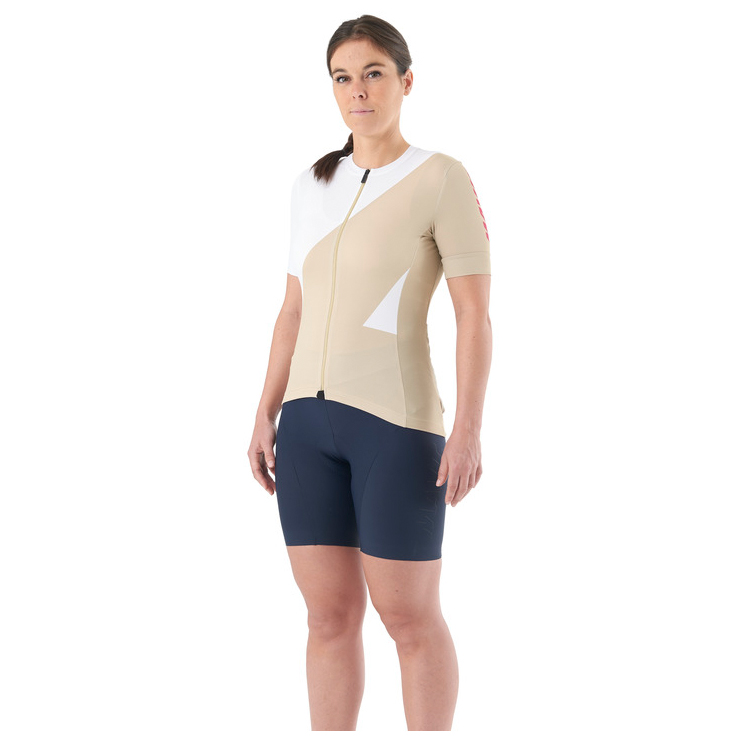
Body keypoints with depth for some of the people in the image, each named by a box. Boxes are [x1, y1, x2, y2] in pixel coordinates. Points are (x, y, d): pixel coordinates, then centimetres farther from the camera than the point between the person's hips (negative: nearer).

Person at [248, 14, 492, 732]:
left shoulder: (444, 179, -5)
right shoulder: (312, 186, 12)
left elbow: (475, 313, -9)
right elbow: (294, 312, 15)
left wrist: (468, 429, -16)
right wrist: (266, 415, 9)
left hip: (397, 420, -5)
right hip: (311, 421, 6)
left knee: (408, 615, 1)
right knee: (329, 614, 8)